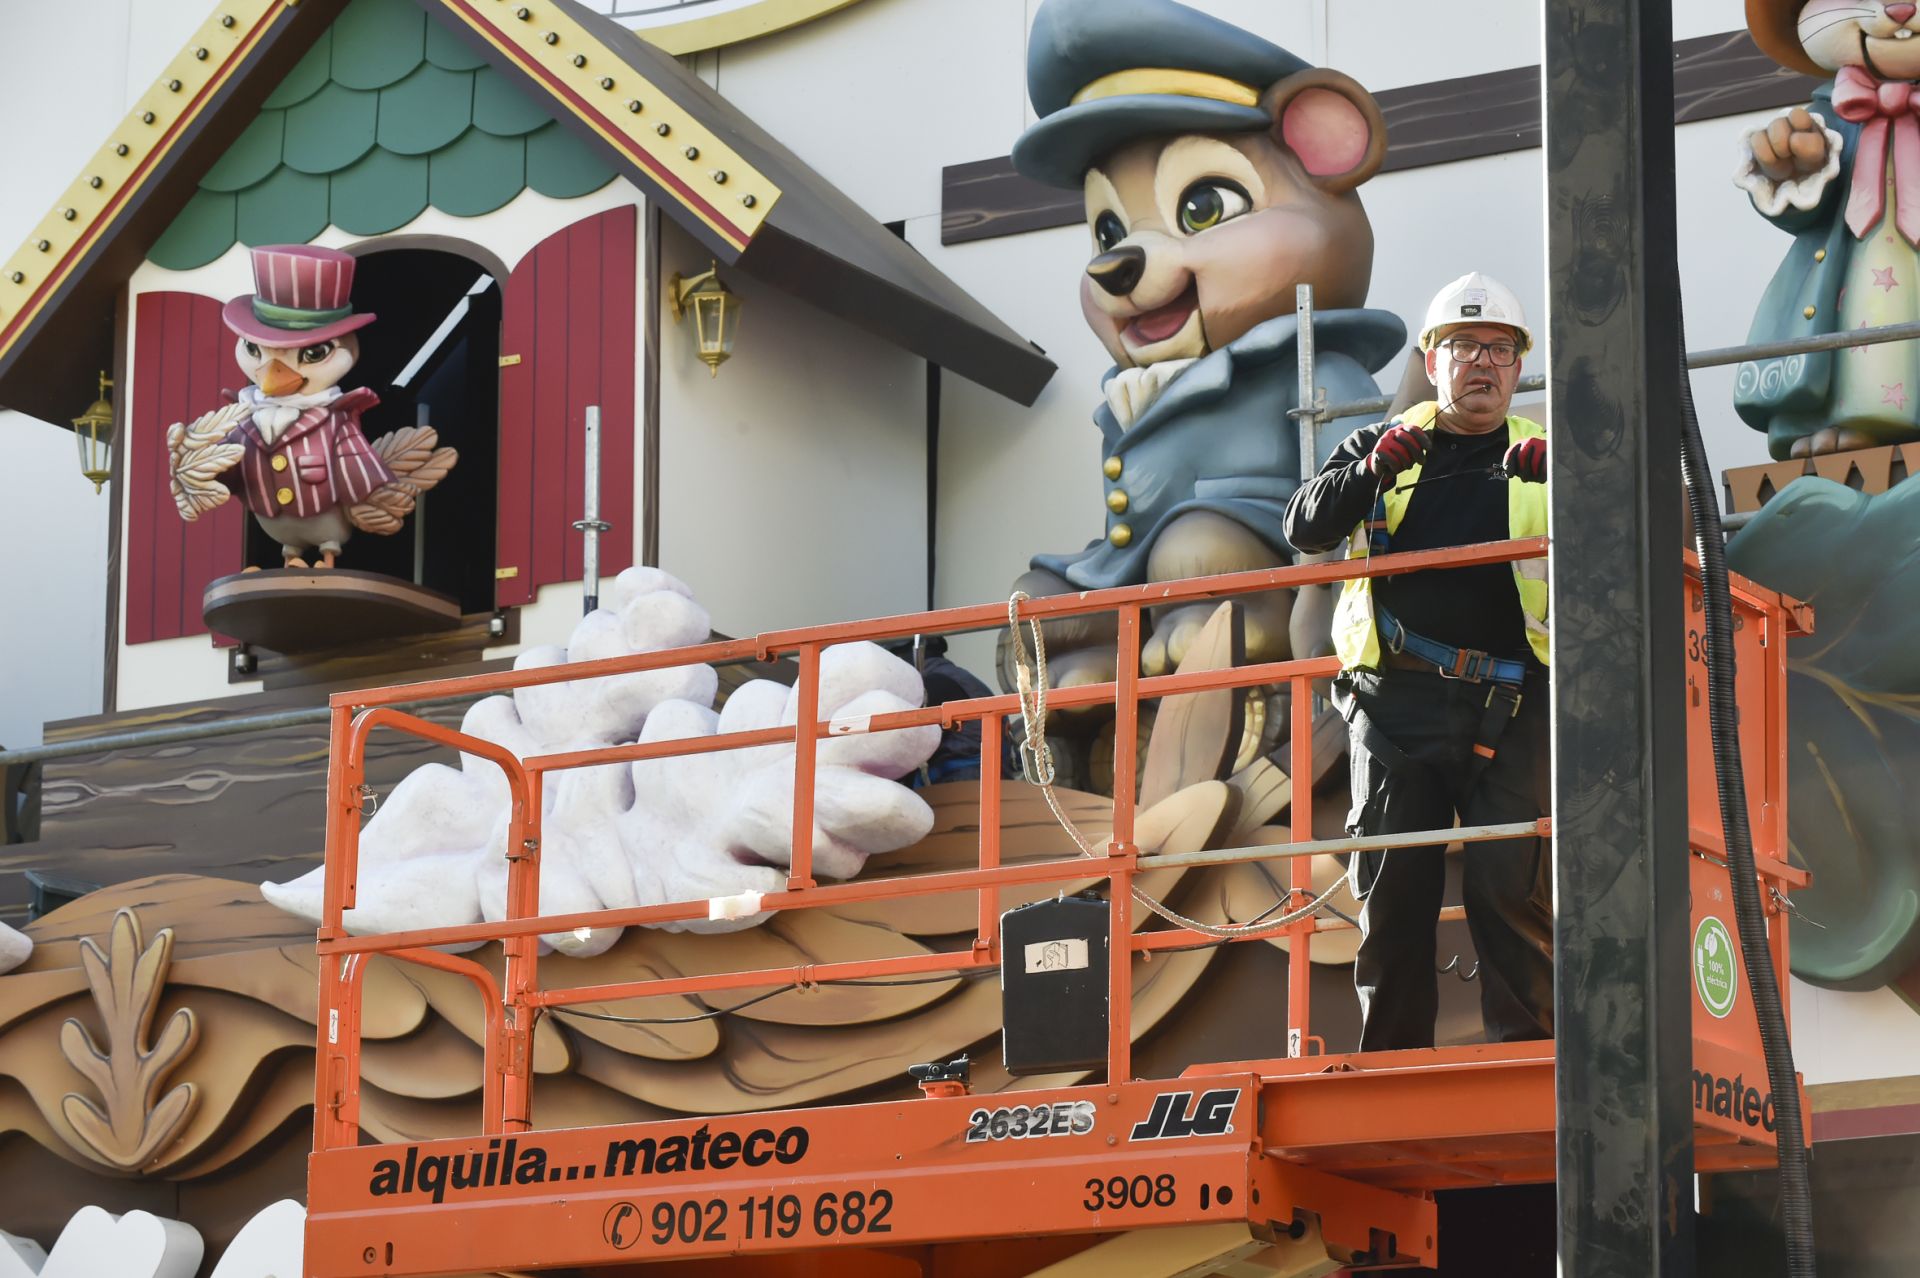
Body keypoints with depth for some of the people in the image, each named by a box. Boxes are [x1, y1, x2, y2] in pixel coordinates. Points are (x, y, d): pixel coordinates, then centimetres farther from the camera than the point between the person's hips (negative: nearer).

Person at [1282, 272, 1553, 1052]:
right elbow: (1305, 528, 6)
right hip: (1396, 699, 1)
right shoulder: (1386, 445, 17)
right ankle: (1392, 1063, 6)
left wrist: (1559, 479, -15)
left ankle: (1527, 1051, -1)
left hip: (1508, 704, -1)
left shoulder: (1540, 457, 16)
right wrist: (1372, 471, -11)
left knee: (1512, 885, -6)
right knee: (1393, 888, 1)